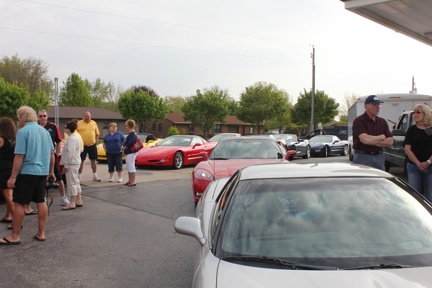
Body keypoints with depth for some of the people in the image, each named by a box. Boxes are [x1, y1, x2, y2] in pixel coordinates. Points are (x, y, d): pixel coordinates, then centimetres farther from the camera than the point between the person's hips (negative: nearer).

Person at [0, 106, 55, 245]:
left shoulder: (23, 131, -12)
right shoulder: (44, 131, 9)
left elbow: (19, 156, -16)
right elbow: (51, 153, 14)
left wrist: (13, 177, -12)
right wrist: (51, 171, 23)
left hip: (27, 172, -7)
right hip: (42, 172, 7)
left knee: (19, 204, 2)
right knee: (41, 202, 10)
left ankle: (15, 236, 9)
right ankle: (41, 233, 16)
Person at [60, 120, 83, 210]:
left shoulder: (72, 139, -19)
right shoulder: (76, 136, 11)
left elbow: (70, 153, -22)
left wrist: (66, 166, -17)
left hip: (71, 163, -10)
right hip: (76, 162, 10)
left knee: (71, 182, -3)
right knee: (75, 182, 16)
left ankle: (72, 203, 3)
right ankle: (79, 201, 23)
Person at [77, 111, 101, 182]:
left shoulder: (94, 123, 8)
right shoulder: (79, 123, -2)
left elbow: (97, 134, 13)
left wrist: (96, 141, 5)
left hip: (92, 145, 3)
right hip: (83, 145, -3)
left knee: (93, 160, 9)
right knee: (81, 160, 3)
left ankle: (95, 176, 17)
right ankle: (79, 176, 13)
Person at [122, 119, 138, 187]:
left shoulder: (132, 134, -18)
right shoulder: (133, 133, 15)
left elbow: (131, 143, -27)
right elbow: (127, 142, 19)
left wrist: (124, 148, -14)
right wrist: (123, 146, 3)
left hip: (131, 153, -11)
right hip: (129, 153, 11)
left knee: (131, 167, -7)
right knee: (129, 167, 17)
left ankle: (133, 182, -3)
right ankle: (129, 181, 26)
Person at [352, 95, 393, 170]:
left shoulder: (382, 122, 11)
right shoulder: (359, 121, -9)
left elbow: (390, 141, 4)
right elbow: (366, 139, -24)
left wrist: (373, 142, -11)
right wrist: (381, 137, -5)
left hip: (379, 157, 6)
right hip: (362, 157, -6)